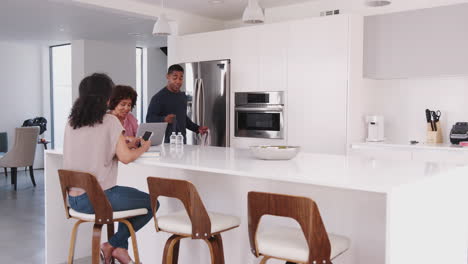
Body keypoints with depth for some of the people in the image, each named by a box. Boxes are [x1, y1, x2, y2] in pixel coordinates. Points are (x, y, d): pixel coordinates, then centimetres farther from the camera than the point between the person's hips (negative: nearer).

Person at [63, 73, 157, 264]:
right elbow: (125, 157, -15)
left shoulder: (71, 122, 7)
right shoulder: (109, 121, -12)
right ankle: (113, 245, 13)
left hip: (73, 198, 8)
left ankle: (120, 248, 27)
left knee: (129, 197, 30)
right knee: (151, 203, 12)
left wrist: (120, 142, 22)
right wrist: (143, 147, 4)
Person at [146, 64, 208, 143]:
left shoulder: (183, 96, 15)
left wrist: (197, 128, 14)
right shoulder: (159, 97, -7)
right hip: (166, 142, -6)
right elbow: (149, 119, -11)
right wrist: (164, 119, -28)